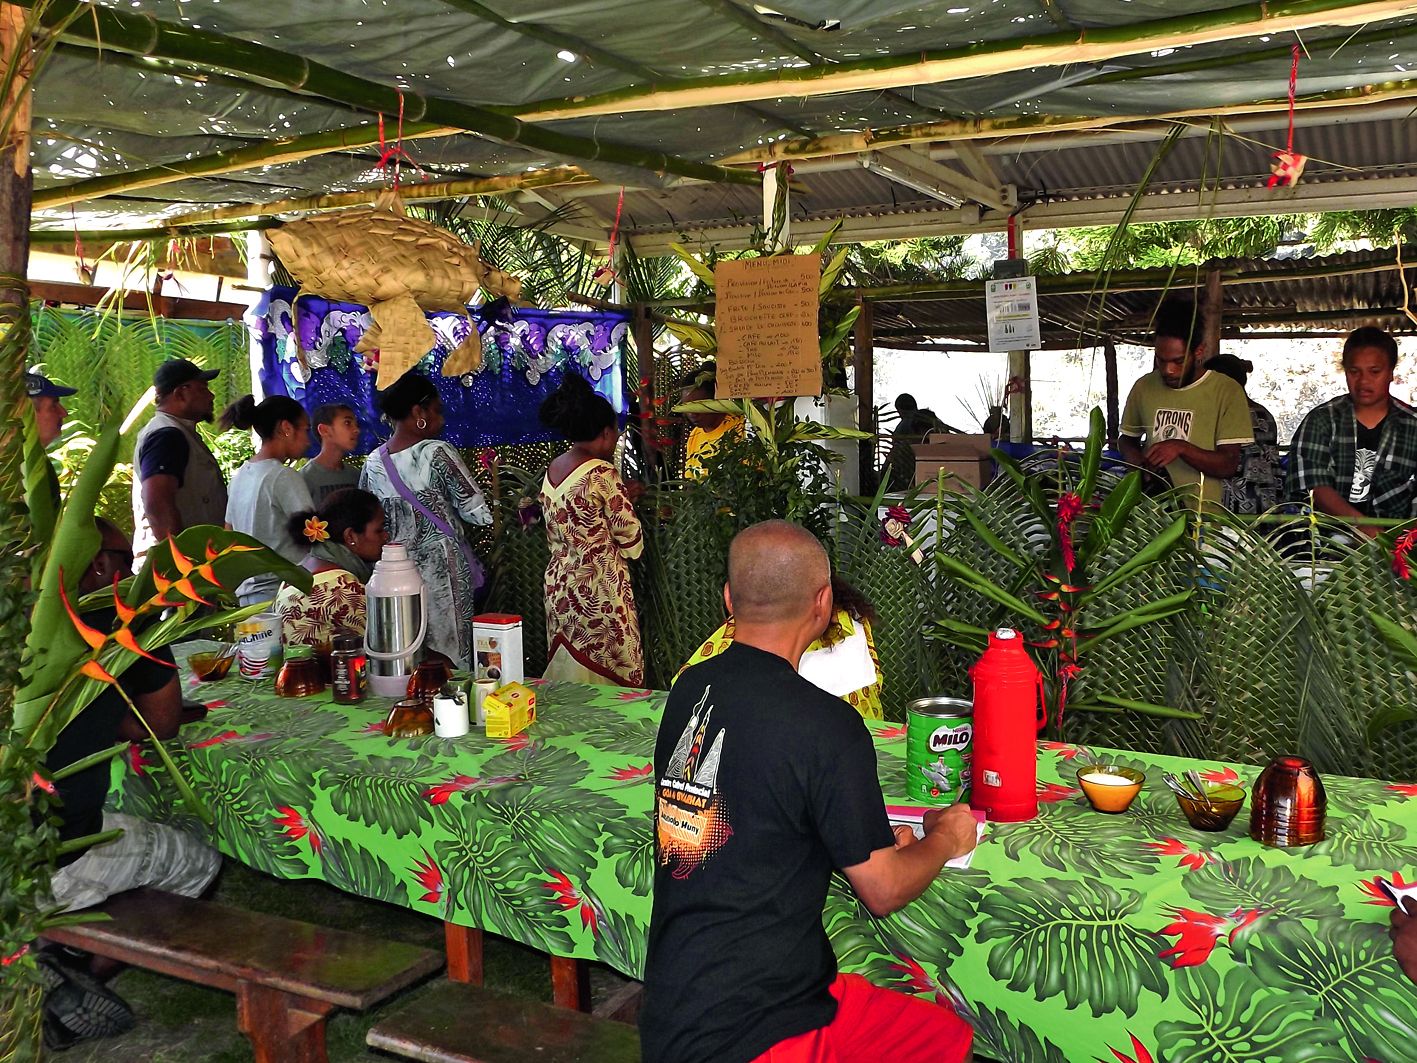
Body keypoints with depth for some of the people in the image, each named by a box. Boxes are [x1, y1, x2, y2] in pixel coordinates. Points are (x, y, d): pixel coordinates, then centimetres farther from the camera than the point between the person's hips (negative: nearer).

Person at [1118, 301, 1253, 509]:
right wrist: (1141, 463, 3)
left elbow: (1229, 465, -2)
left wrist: (1181, 448, -17)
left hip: (1202, 511, -3)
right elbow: (1126, 439, 24)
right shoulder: (1143, 387, 10)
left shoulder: (1227, 391, 0)